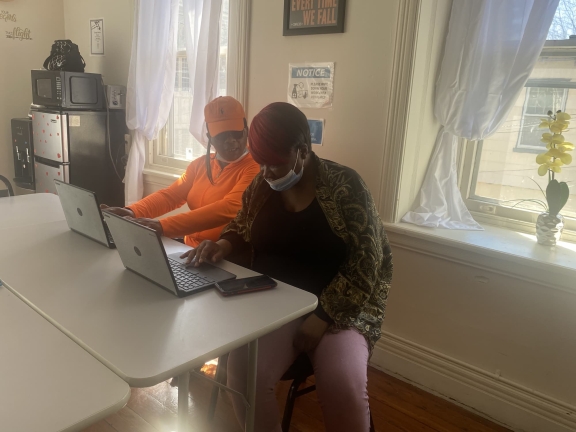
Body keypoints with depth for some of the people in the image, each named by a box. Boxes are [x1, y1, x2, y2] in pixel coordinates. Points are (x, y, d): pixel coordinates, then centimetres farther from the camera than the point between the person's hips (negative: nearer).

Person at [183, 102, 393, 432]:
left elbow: (366, 262, -12)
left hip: (339, 309, -2)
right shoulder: (262, 185, 3)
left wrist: (322, 318, -18)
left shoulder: (345, 186, -10)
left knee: (343, 385, -27)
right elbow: (241, 228, 19)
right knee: (243, 373, -23)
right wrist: (224, 244, -6)